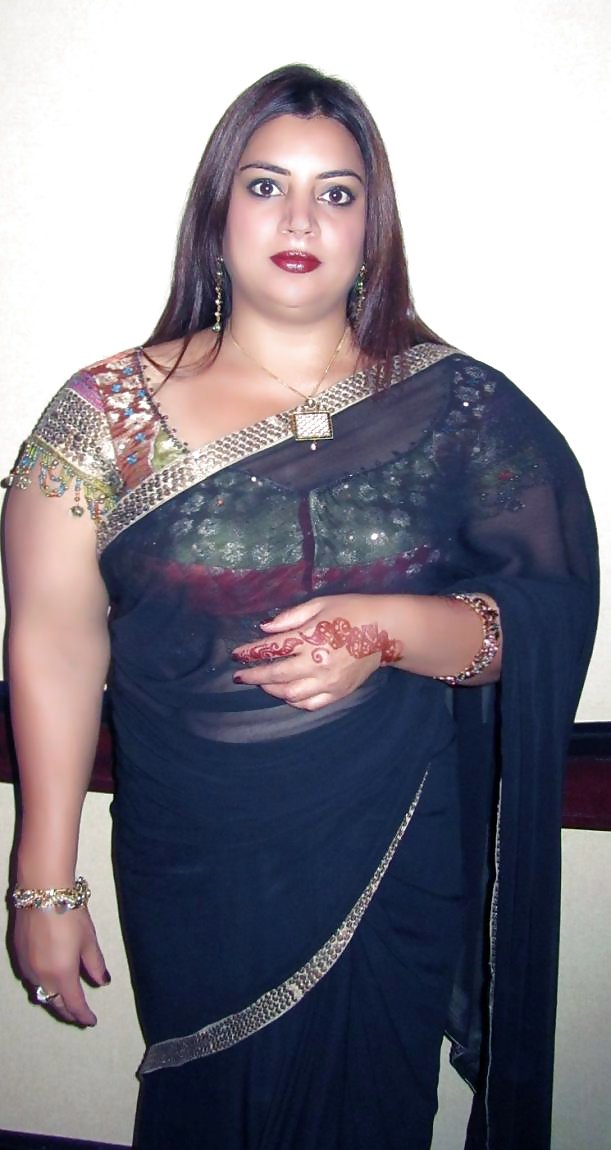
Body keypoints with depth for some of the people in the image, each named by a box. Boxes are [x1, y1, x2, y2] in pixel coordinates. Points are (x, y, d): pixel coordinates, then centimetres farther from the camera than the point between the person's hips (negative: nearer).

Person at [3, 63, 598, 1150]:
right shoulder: (104, 416, -6)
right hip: (193, 877, 0)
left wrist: (389, 629, -23)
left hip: (399, 864, 1)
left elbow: (552, 617, -4)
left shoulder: (457, 403, -4)